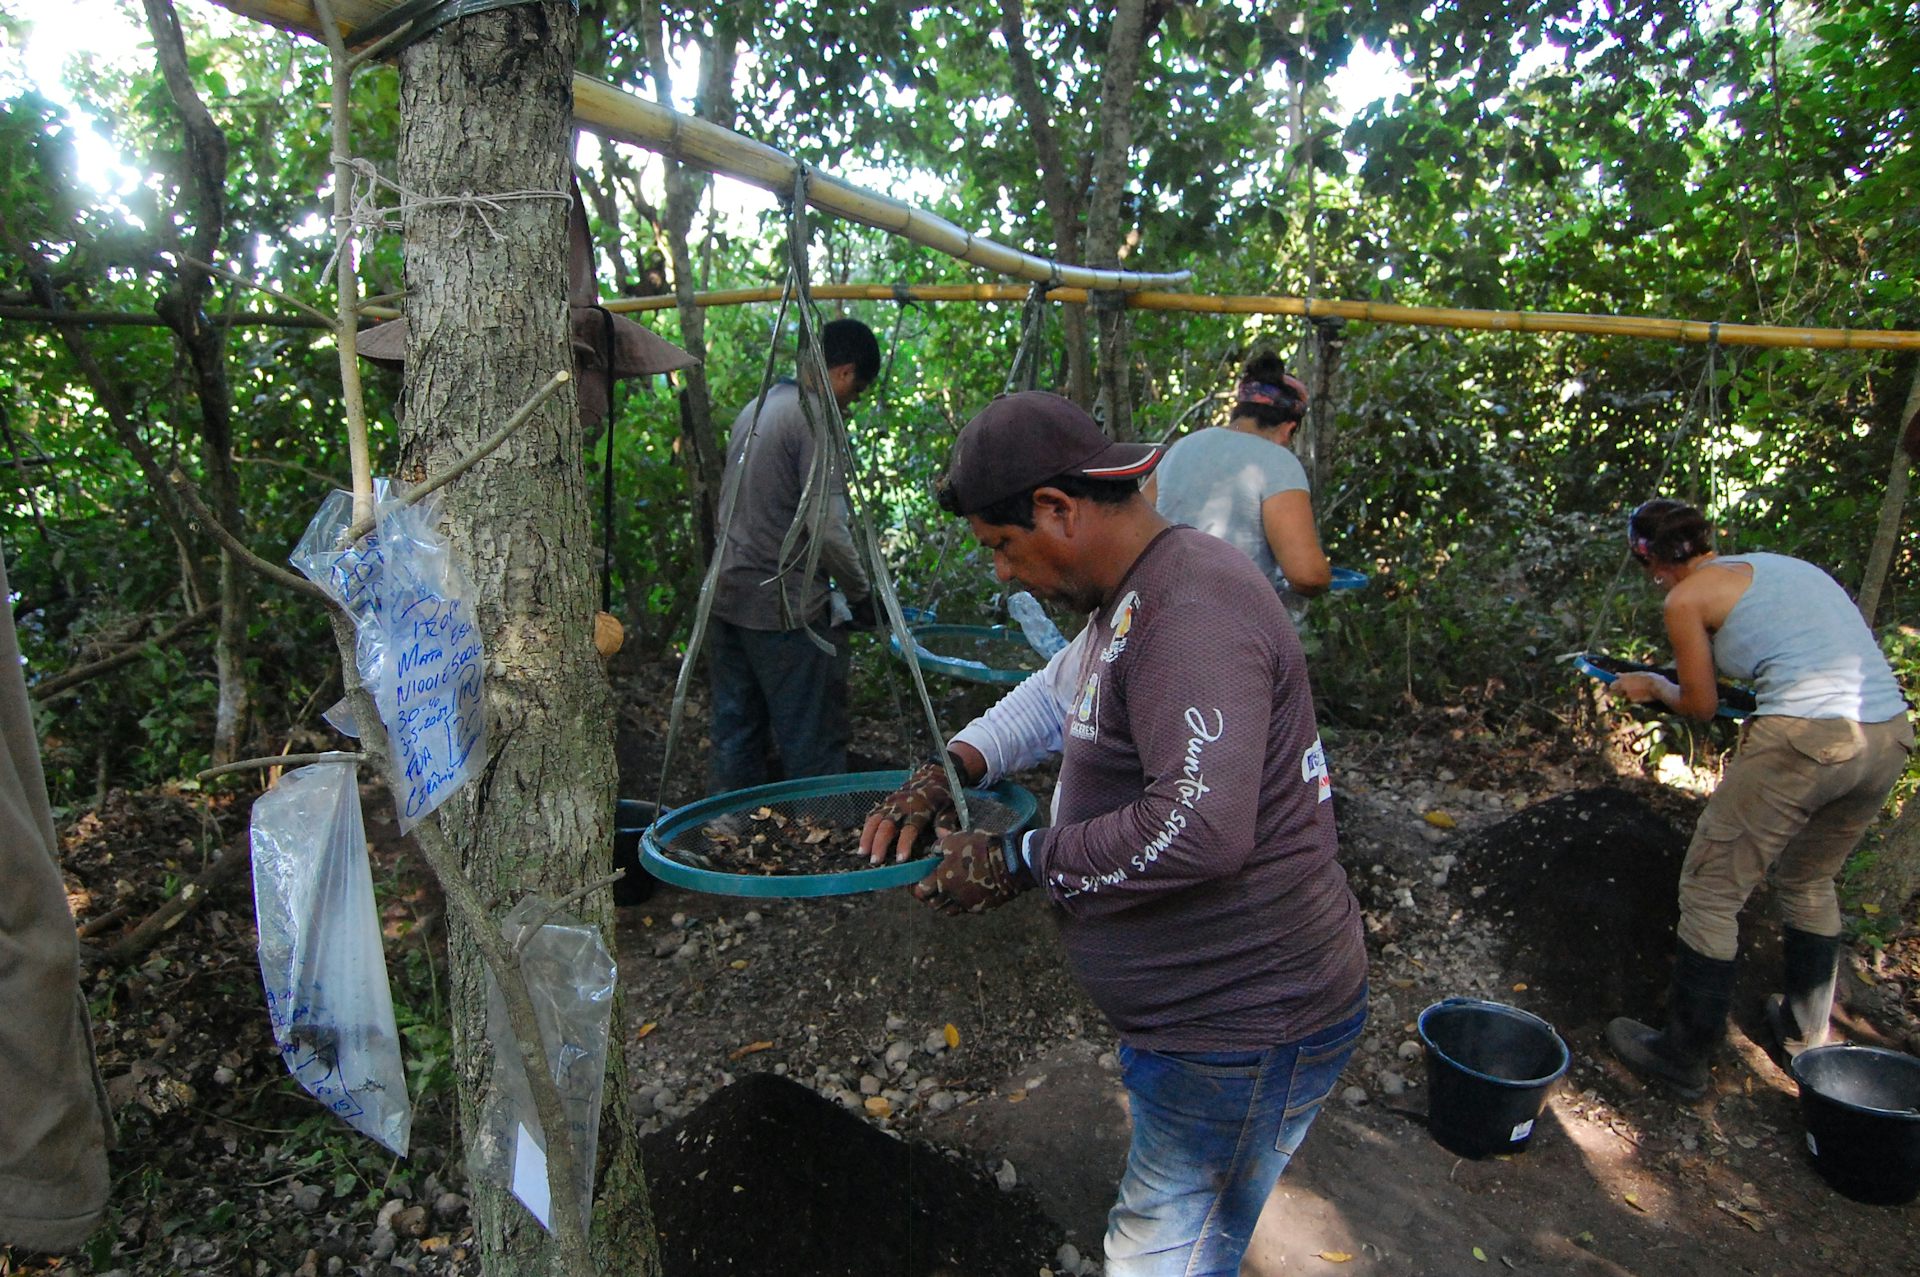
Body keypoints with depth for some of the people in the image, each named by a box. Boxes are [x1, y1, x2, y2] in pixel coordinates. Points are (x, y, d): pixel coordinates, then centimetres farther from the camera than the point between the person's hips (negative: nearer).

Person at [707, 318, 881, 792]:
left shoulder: (753, 409, 14)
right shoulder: (818, 419, -13)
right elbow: (828, 529, -20)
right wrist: (861, 596, -5)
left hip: (727, 597, 9)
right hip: (784, 610, -9)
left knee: (734, 738, 16)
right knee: (813, 749, 2)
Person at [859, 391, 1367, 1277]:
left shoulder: (1190, 611, -27)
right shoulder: (1132, 598, 8)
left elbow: (1200, 828, -36)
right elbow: (1060, 692, 21)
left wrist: (1019, 864, -23)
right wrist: (950, 770, 4)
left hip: (1244, 1028, -10)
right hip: (1196, 1007, 10)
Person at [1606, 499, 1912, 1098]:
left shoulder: (1687, 598, 1)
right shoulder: (1784, 564, 22)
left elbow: (1701, 706, 7)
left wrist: (1651, 684, 25)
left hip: (1804, 739, -8)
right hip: (1891, 736, 8)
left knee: (1710, 891, 5)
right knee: (1809, 882, 28)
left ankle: (1682, 1055, 12)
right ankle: (1805, 1033, 42)